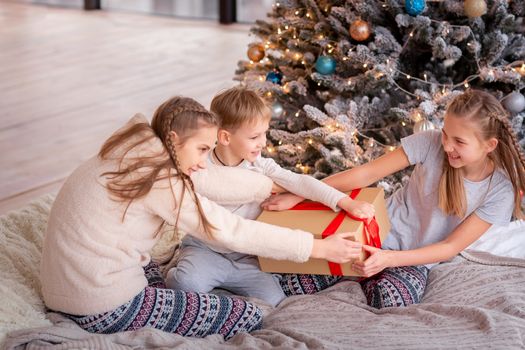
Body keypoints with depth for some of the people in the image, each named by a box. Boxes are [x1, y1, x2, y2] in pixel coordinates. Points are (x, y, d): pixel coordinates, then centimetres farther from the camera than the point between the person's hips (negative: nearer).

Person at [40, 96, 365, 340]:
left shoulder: (136, 143, 4)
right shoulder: (161, 180, -19)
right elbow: (233, 231, -16)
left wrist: (272, 186, 17)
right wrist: (317, 247, -11)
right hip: (104, 308, -9)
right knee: (250, 316, -4)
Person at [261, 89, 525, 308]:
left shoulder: (500, 190, -14)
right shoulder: (431, 143, -14)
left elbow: (451, 246, -12)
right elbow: (366, 174, -12)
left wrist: (389, 259, -26)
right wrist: (296, 197, -16)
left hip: (416, 261, 0)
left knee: (390, 297, -35)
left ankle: (367, 281, -2)